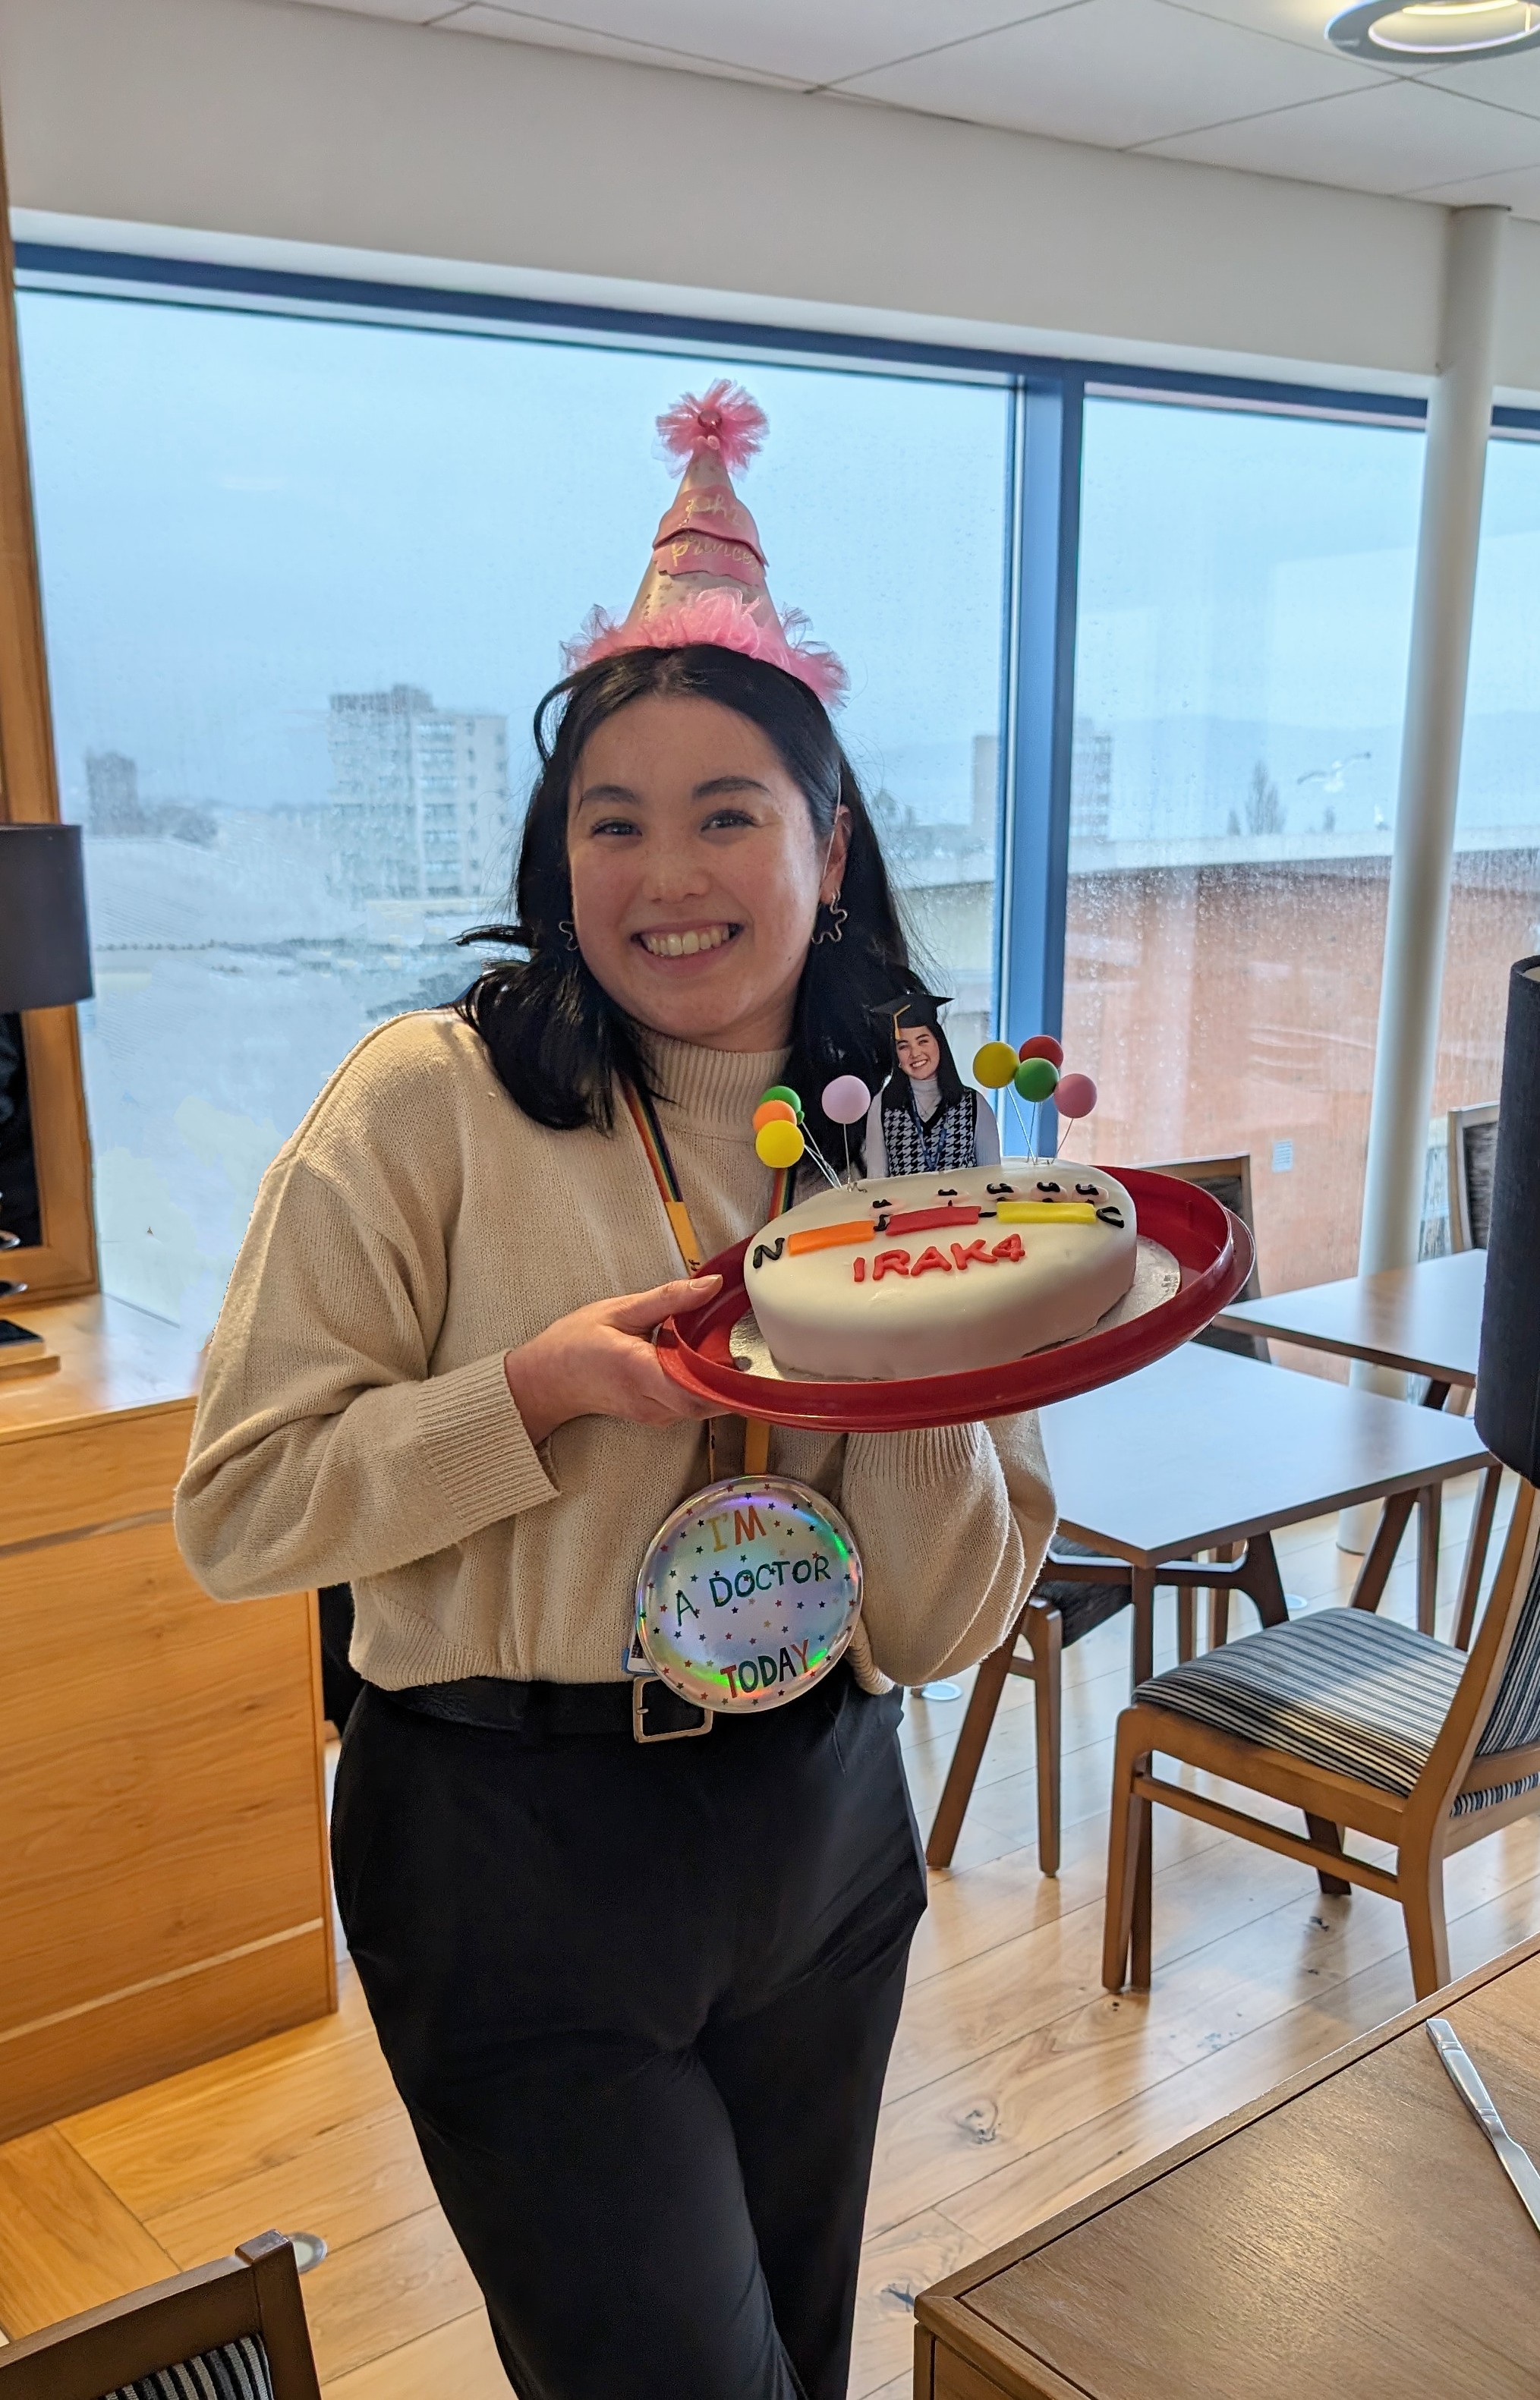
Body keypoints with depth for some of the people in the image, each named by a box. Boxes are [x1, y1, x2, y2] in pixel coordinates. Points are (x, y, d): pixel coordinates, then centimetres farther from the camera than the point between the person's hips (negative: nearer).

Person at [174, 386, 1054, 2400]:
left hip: (827, 1841, 5)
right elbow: (236, 1507, -11)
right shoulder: (435, 1100, -13)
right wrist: (543, 1385, -23)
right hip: (521, 1865, -4)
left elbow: (951, 1628, -1)